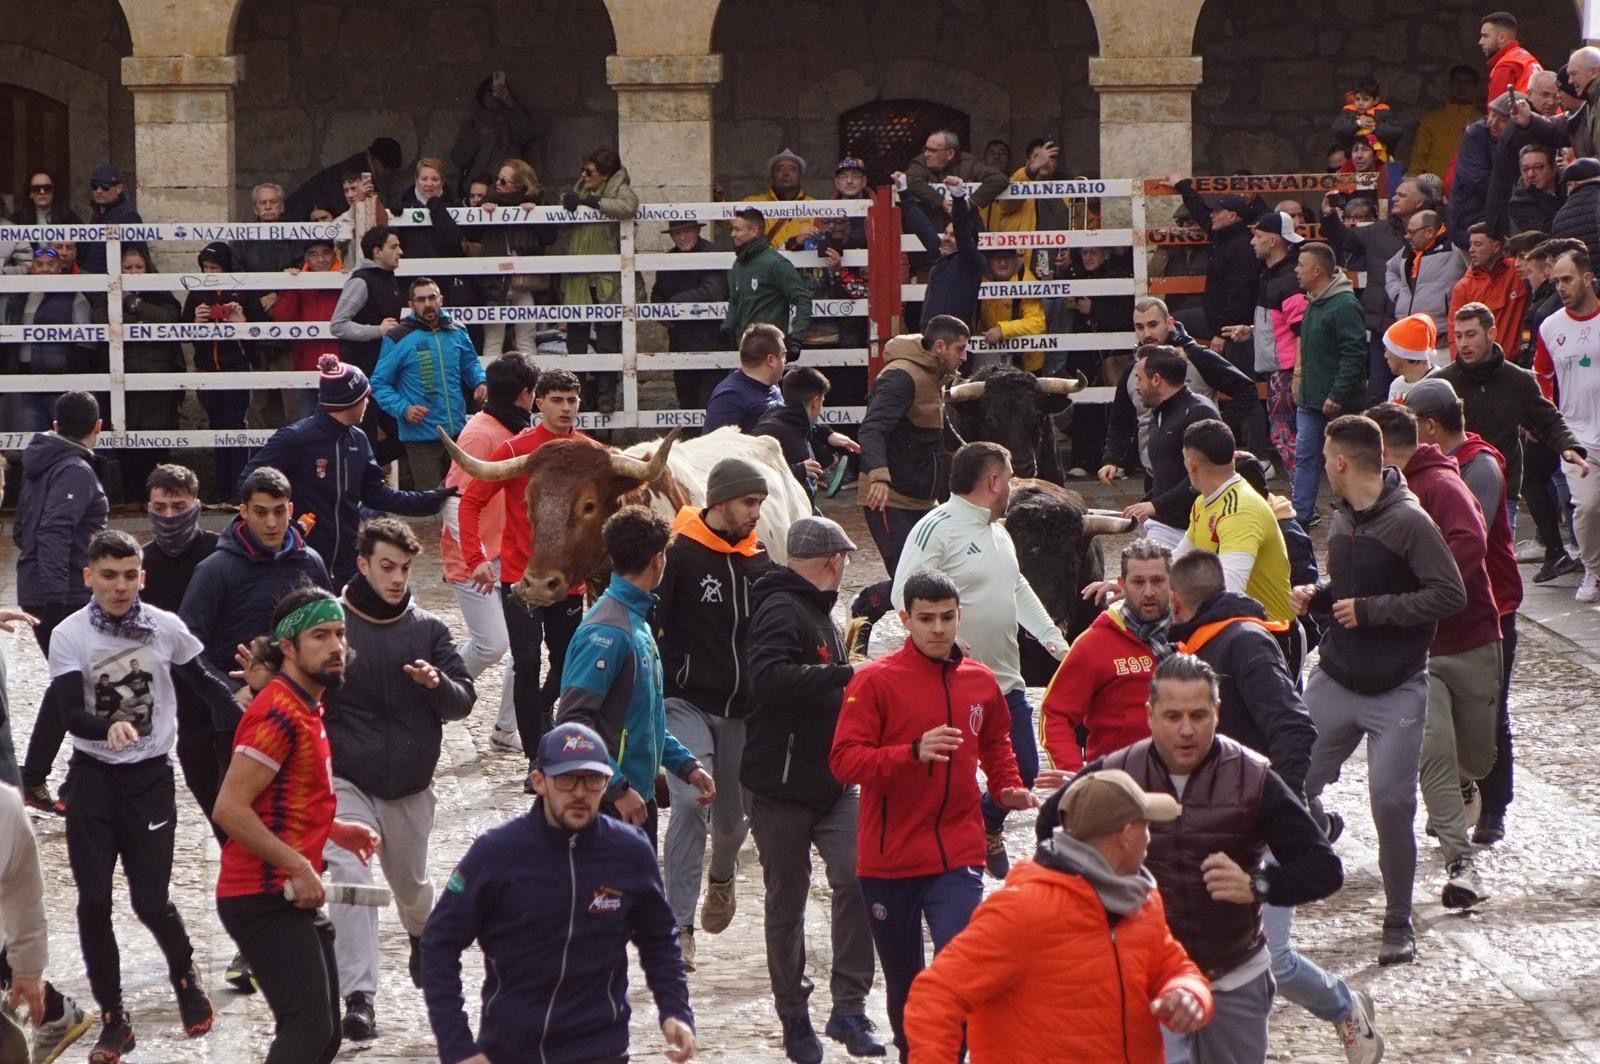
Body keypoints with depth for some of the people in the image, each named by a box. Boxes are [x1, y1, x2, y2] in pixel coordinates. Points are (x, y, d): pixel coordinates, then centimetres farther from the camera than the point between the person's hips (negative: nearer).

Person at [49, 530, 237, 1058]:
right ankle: (114, 1019, 12)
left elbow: (203, 684, 10)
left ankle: (184, 976, 30)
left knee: (150, 899, -1)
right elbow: (70, 713, -19)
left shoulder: (166, 628, -5)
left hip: (150, 777, 0)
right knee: (94, 901, 0)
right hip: (92, 778, 0)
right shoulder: (70, 636, -9)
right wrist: (109, 726, -39)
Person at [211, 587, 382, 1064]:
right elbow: (229, 809, -24)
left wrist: (334, 829, 12)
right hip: (266, 899, -10)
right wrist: (299, 866, -21)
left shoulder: (304, 709, 15)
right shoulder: (278, 713, -17)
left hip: (292, 898, 10)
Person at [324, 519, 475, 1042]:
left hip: (412, 785, 3)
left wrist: (438, 684, -21)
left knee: (411, 882, 21)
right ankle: (358, 998, -20)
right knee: (351, 878, -19)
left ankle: (422, 935, 54)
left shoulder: (429, 628, 0)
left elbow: (464, 701, 0)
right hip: (348, 781, -3)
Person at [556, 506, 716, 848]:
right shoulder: (606, 632, -18)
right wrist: (618, 788, -25)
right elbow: (573, 719, -23)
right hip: (608, 804, -10)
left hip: (637, 798, 10)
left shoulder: (637, 622, 12)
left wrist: (686, 765, 12)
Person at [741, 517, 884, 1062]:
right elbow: (769, 676, -32)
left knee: (856, 876, -13)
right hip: (782, 787, -7)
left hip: (832, 782, 7)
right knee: (786, 903, 6)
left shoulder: (817, 611, 17)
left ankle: (848, 1007, -11)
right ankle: (794, 1018, 18)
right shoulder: (780, 609, -15)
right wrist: (844, 674, -30)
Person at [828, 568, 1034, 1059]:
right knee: (903, 977, 12)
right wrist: (913, 752, -27)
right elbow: (844, 760, -14)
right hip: (889, 857, -1)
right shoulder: (875, 680, -7)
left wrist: (1007, 788, 7)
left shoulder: (981, 681, 5)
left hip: (959, 856, 1)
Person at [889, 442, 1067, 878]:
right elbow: (905, 596, -21)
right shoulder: (937, 528, -14)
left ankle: (987, 827, 37)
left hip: (1007, 680, 9)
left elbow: (1019, 589, 26)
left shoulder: (997, 531, 16)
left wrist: (1053, 638, 16)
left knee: (1023, 769, 12)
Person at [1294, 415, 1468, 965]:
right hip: (1335, 681, 6)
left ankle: (1399, 925, 7)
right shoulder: (1342, 518, 8)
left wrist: (1370, 609, -19)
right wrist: (1318, 595, 1)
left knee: (1392, 805, -8)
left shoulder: (1408, 521, -15)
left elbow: (1450, 595, -20)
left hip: (1396, 691, -6)